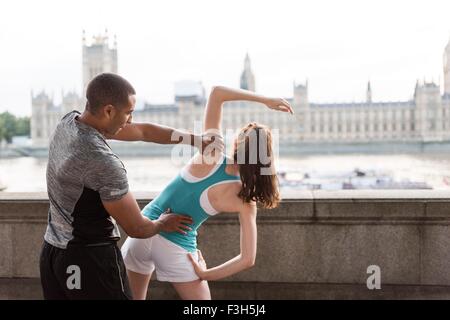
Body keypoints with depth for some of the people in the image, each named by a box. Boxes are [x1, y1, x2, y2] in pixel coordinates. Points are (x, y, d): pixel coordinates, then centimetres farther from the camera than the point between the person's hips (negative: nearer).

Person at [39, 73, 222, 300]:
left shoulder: (68, 122, -1)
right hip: (90, 260, -8)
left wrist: (198, 140, 9)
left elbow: (142, 131, 8)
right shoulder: (104, 163, -26)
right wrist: (163, 224, 8)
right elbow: (137, 229, -15)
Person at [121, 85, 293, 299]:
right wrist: (204, 274, -7)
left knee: (137, 297, 26)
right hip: (175, 250, -3)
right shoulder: (245, 201, -12)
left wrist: (265, 100, -9)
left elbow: (217, 92, -9)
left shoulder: (211, 156, -13)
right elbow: (248, 259, -16)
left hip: (144, 230, 3)